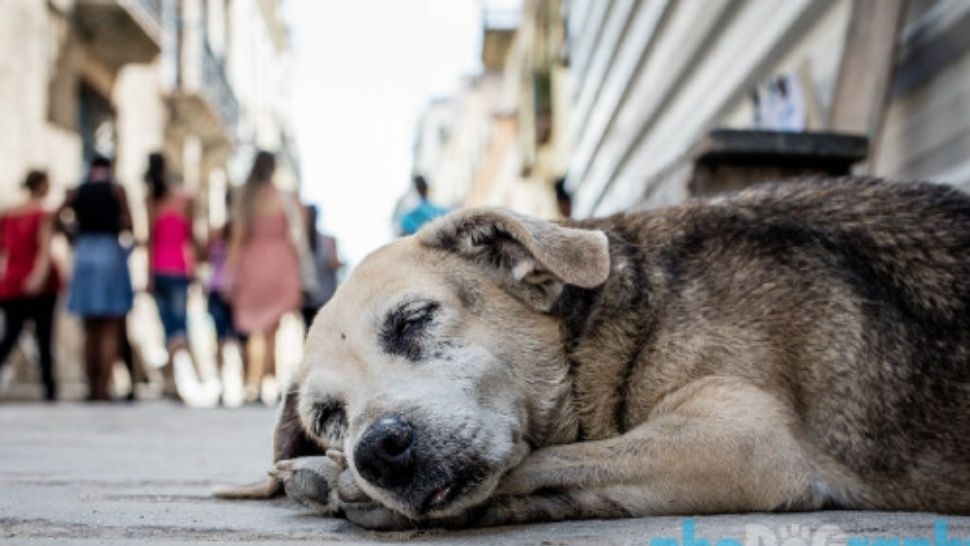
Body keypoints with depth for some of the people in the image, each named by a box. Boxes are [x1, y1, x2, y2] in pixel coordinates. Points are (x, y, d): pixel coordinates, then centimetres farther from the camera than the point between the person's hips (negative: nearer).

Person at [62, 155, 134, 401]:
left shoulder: (77, 192, 9)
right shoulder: (116, 189, 1)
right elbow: (128, 224, -6)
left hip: (83, 254, 3)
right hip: (111, 252, -3)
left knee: (90, 328, 11)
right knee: (111, 329, -2)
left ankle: (92, 387, 8)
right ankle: (104, 387, -12)